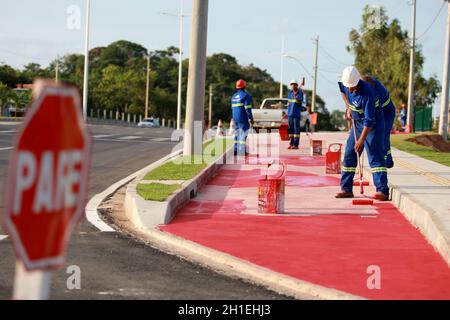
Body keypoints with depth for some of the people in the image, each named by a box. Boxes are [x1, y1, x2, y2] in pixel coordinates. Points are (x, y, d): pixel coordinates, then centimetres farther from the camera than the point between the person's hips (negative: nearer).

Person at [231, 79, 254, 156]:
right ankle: (242, 150, -9)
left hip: (235, 118, 7)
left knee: (236, 134, 12)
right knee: (243, 134, -5)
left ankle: (235, 150, 10)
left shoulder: (234, 96, 14)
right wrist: (251, 118, -12)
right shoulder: (245, 95, -11)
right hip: (243, 118, -7)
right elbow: (248, 108, -15)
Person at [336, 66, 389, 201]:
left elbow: (369, 120, -29)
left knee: (375, 156, -16)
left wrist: (361, 140, -28)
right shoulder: (345, 83, -9)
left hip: (373, 124, -8)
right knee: (349, 155, 5)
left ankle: (382, 191, -20)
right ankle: (346, 189, 11)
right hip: (357, 123, 8)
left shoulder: (367, 92, -31)